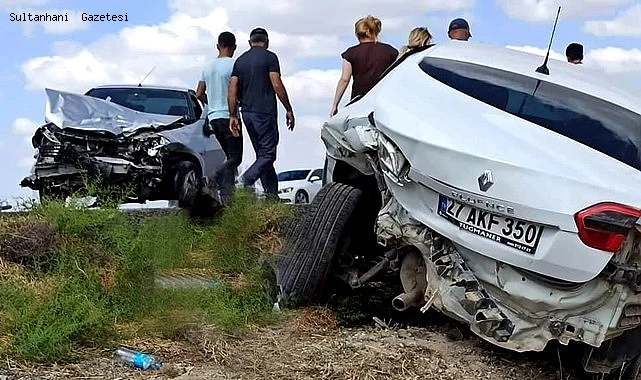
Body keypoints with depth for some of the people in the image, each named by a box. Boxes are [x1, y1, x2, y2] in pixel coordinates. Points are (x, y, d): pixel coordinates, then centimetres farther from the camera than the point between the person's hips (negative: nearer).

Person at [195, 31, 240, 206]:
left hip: (213, 116, 7)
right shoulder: (233, 65, -9)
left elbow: (199, 94, 14)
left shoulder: (208, 67, 12)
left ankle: (227, 194, 5)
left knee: (231, 156, 12)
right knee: (235, 157, -5)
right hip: (229, 115, -7)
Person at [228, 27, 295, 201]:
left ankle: (272, 195, 12)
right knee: (268, 154, -5)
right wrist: (289, 110, -4)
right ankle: (245, 180, -26)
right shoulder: (269, 57, -4)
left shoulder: (240, 60, 13)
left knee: (262, 153, 12)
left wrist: (233, 115, 10)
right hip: (265, 112, -6)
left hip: (247, 112, 7)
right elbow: (277, 85, -11)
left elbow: (232, 90, 8)